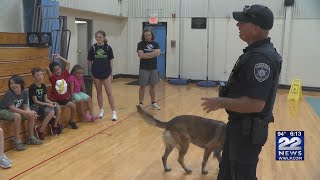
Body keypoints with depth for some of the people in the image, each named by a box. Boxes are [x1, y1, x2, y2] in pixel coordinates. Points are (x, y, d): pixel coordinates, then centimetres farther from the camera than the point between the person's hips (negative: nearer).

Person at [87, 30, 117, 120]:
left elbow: (111, 61, 1)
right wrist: (90, 73, 3)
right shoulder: (93, 48, -3)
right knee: (99, 92, 12)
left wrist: (111, 73, 2)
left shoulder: (108, 48, -6)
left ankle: (114, 112, 4)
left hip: (106, 73, -2)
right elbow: (89, 61, 3)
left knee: (109, 93, -1)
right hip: (96, 74, 2)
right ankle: (101, 110, 25)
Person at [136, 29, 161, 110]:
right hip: (144, 68, -3)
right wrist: (152, 54, -10)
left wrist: (146, 54, -14)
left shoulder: (155, 44, 7)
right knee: (142, 86, 0)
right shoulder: (141, 44, -2)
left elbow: (158, 53, -11)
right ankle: (140, 103, 6)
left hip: (153, 68, 3)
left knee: (153, 86, 11)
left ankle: (153, 102, 22)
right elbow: (141, 55, -17)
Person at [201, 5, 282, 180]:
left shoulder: (261, 57, -26)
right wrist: (224, 100, 13)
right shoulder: (257, 52, 7)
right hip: (240, 125, 10)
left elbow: (255, 104, -31)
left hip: (248, 130, -10)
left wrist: (220, 102, -21)